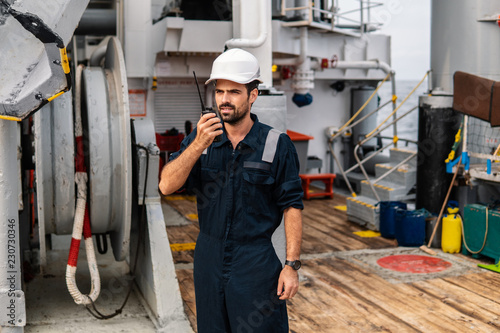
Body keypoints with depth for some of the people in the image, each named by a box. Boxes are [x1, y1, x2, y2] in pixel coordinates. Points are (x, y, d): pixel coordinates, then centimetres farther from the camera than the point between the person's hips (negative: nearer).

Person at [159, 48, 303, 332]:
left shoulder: (277, 144, -5)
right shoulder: (200, 139, 3)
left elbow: (292, 206, -5)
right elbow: (167, 186, -9)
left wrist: (292, 265, -10)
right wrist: (199, 144, -21)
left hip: (256, 264, -3)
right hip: (209, 261, 3)